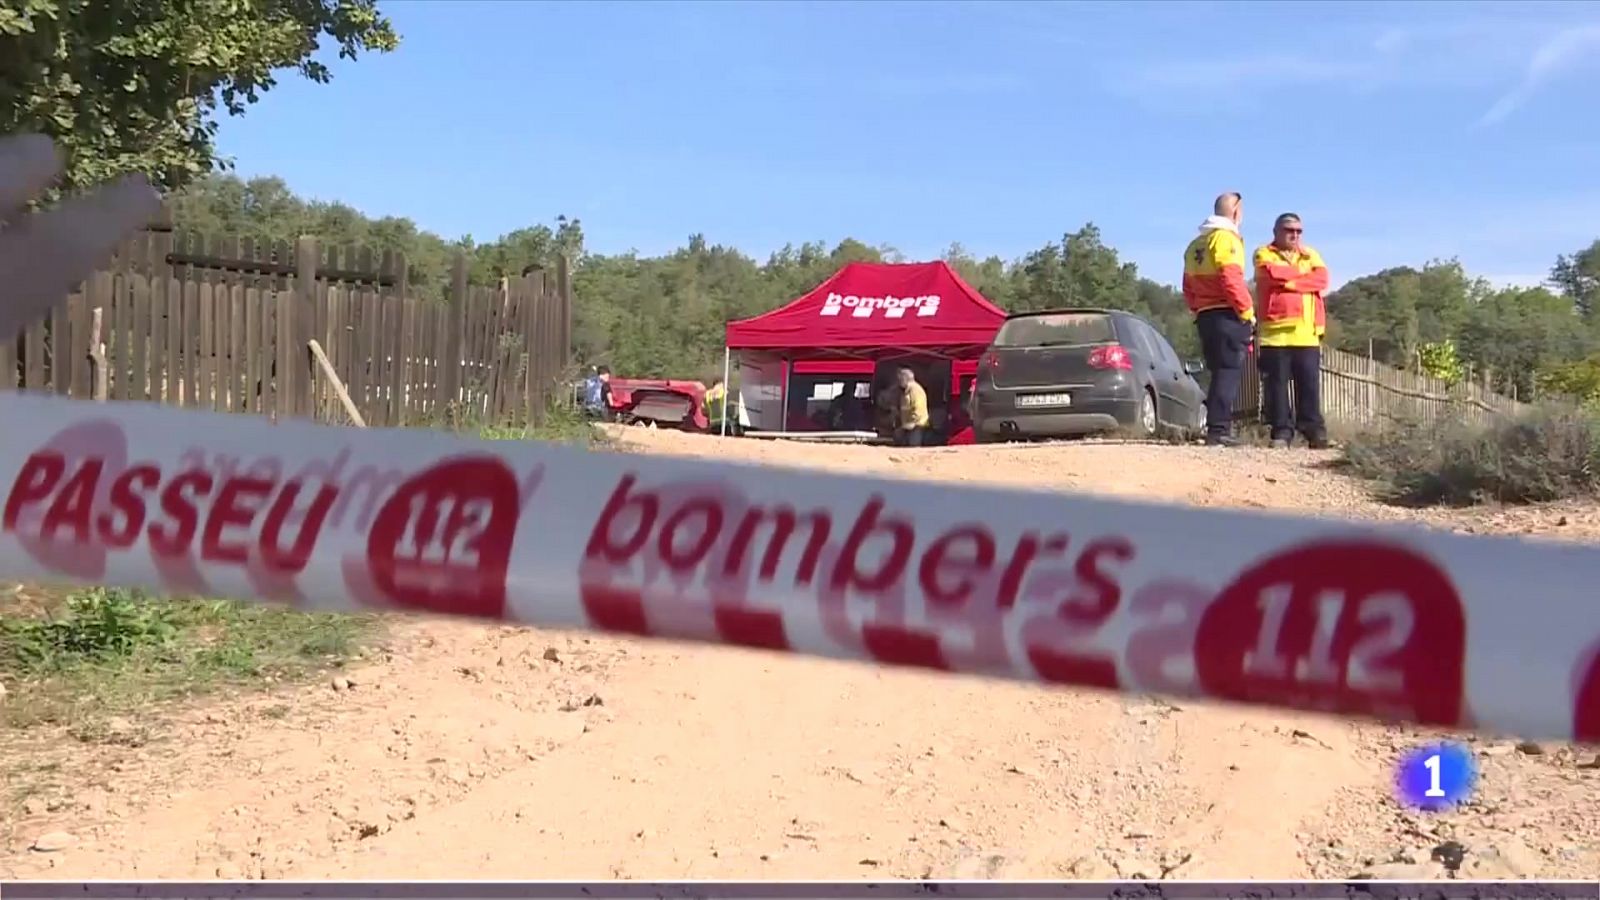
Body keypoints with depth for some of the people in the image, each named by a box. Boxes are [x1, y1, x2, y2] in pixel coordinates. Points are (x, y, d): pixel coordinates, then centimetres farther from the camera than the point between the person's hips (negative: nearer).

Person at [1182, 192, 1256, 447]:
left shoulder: (1195, 245, 19)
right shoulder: (1226, 239, -9)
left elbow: (1188, 287, 19)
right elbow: (1232, 280, -18)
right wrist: (1247, 312, -11)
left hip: (1204, 316, 8)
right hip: (1227, 315, -8)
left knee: (1220, 372, 13)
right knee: (1229, 372, -8)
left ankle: (1217, 427, 13)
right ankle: (1218, 429, -14)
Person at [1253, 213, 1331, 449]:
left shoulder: (1310, 255, 19)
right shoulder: (1264, 255, 10)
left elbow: (1322, 279, 0)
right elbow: (1274, 273, -13)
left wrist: (1289, 282, -9)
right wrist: (1303, 273, 1)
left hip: (1307, 334, 2)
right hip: (1275, 332, -2)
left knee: (1309, 384, -1)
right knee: (1277, 384, -2)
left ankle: (1314, 431, 2)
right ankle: (1281, 431, 2)